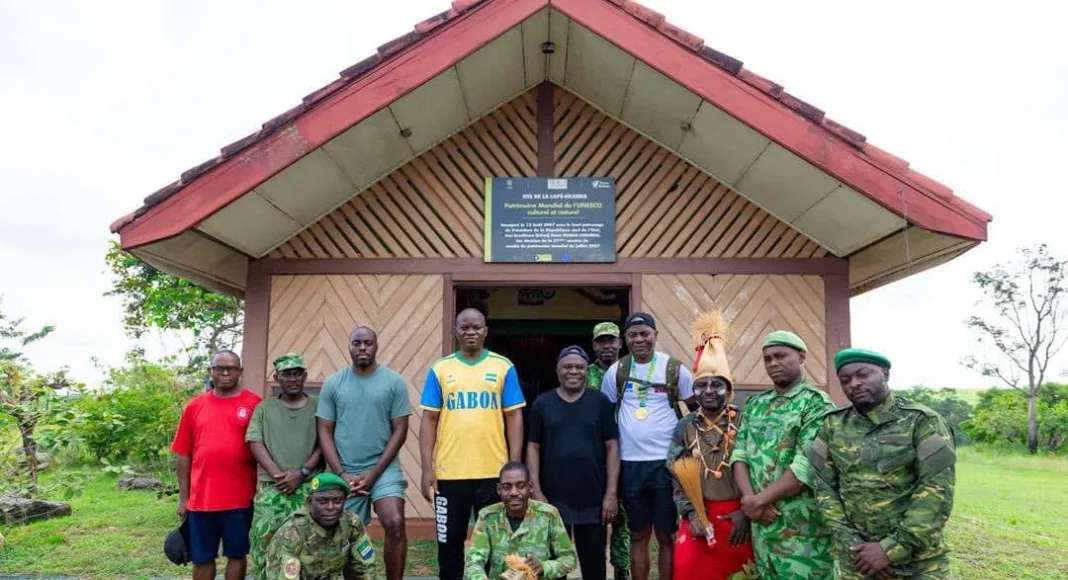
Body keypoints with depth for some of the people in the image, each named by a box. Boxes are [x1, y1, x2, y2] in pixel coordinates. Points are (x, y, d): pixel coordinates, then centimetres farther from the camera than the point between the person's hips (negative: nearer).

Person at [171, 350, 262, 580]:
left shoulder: (254, 404, -2)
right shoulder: (194, 406, 5)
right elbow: (184, 455, 8)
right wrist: (183, 497, 7)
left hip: (240, 498, -2)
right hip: (201, 498, 2)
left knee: (237, 554, 9)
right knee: (202, 558, 12)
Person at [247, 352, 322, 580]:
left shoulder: (319, 405, 8)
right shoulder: (264, 408, 13)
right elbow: (255, 443, 2)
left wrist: (302, 472, -10)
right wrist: (277, 474, -11)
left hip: (310, 488, -1)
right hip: (271, 489, 1)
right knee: (263, 545, -2)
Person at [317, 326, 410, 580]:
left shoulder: (394, 382, -2)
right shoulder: (333, 383, 2)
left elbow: (400, 430, -3)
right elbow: (325, 432, 3)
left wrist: (373, 473, -9)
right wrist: (341, 474, -8)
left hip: (383, 468, -2)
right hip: (345, 473, 2)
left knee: (395, 524, -19)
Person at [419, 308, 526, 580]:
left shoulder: (503, 367, 3)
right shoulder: (440, 369, 4)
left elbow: (514, 418, 2)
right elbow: (429, 420, 3)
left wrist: (514, 466, -3)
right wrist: (427, 469, -3)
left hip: (494, 471, 0)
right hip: (449, 472, 1)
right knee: (450, 542, 11)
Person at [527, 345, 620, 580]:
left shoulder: (600, 402, 1)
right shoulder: (542, 404, 3)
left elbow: (612, 447, 1)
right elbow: (533, 448, 3)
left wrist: (611, 493, -5)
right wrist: (536, 491, -4)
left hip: (593, 499, 0)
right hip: (553, 498, 0)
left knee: (594, 561, 10)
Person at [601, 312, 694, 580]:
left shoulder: (675, 369, -3)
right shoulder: (616, 371, 3)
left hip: (666, 462, -2)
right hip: (630, 463, 2)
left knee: (667, 535, 6)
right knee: (638, 535, 13)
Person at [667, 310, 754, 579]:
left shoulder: (743, 424, -2)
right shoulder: (685, 428, 4)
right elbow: (678, 478, 2)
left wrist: (745, 511, -8)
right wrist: (691, 514, -9)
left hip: (738, 515, -1)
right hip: (698, 515, 1)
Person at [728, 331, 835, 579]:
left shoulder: (817, 404, -8)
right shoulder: (754, 404, 12)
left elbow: (805, 467, -17)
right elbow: (739, 453, 5)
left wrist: (759, 500, -13)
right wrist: (749, 499, -12)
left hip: (801, 526, -5)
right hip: (762, 522, 6)